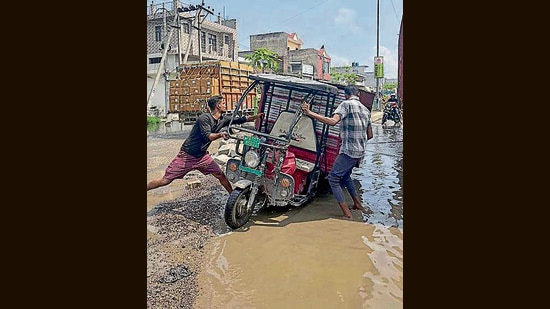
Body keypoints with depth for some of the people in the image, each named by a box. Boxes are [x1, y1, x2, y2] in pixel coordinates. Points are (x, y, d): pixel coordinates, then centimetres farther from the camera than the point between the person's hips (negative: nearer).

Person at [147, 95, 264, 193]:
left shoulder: (223, 119, 4)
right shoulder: (204, 118, -18)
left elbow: (241, 120, 9)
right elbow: (207, 136, -29)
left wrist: (257, 116, 3)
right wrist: (220, 134, -44)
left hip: (202, 156, 7)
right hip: (187, 156, -6)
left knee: (221, 175, 2)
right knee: (165, 180, -5)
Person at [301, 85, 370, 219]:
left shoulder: (346, 104, -8)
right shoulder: (365, 109, 15)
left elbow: (333, 121, -25)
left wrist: (310, 113, -27)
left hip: (348, 151, -8)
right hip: (360, 151, 8)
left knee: (333, 179, -3)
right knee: (345, 176, 27)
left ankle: (347, 214, -8)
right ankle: (358, 204, 33)